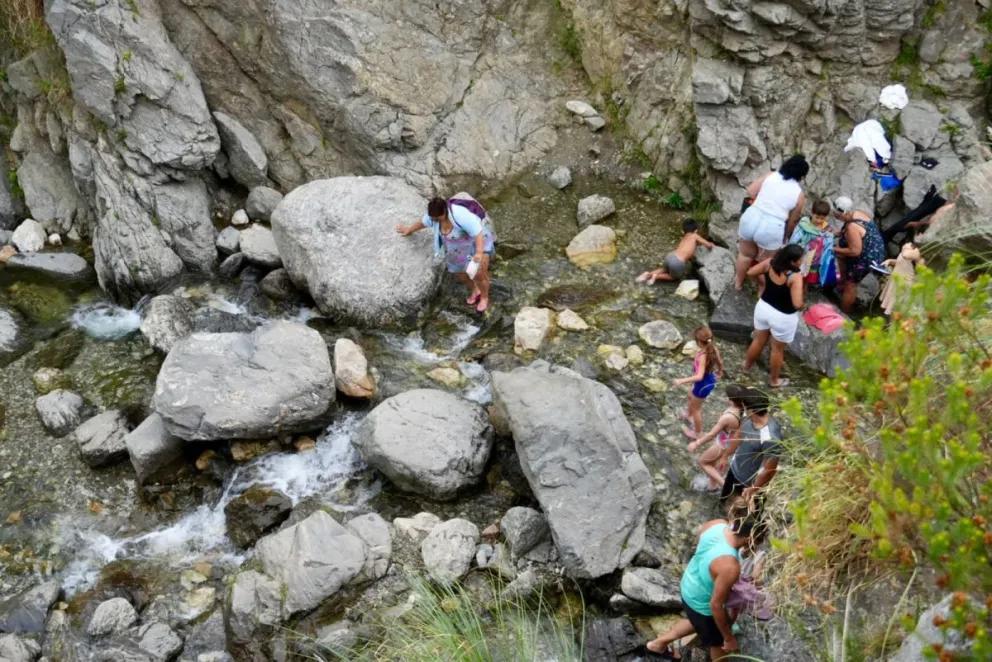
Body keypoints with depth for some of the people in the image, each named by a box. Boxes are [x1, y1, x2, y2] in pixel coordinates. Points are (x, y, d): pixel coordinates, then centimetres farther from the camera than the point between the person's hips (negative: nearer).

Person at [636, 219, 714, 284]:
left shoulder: (683, 239, 25)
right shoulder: (695, 236, 7)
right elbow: (709, 245, 8)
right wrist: (711, 244, 29)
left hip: (670, 256, 6)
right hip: (678, 262, -6)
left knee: (666, 270, 37)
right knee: (676, 277, 24)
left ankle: (649, 274, 15)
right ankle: (657, 276, 5)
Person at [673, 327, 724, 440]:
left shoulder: (702, 356, -37)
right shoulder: (713, 349, -15)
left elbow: (699, 376, -44)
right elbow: (719, 363, 2)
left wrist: (682, 381, -44)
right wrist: (718, 372, 24)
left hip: (703, 384, -8)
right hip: (710, 381, 8)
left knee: (695, 408, 18)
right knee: (691, 396, 36)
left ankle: (698, 433, 37)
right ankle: (689, 415, 64)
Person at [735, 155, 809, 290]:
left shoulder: (770, 175, 3)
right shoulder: (799, 194, 1)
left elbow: (750, 191, 2)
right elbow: (793, 220, 9)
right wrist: (786, 236, 25)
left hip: (751, 219, 3)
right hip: (771, 228, -3)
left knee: (746, 254, 28)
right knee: (766, 263, 21)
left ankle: (738, 283, 47)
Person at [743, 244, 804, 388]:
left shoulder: (770, 263, -14)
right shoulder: (795, 277, -31)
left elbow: (750, 273, 0)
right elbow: (797, 304, -34)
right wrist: (802, 307, -10)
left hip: (763, 307, 5)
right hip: (783, 317, -5)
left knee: (758, 341, 30)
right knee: (778, 349, 19)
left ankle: (747, 366, 54)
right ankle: (774, 380, 40)